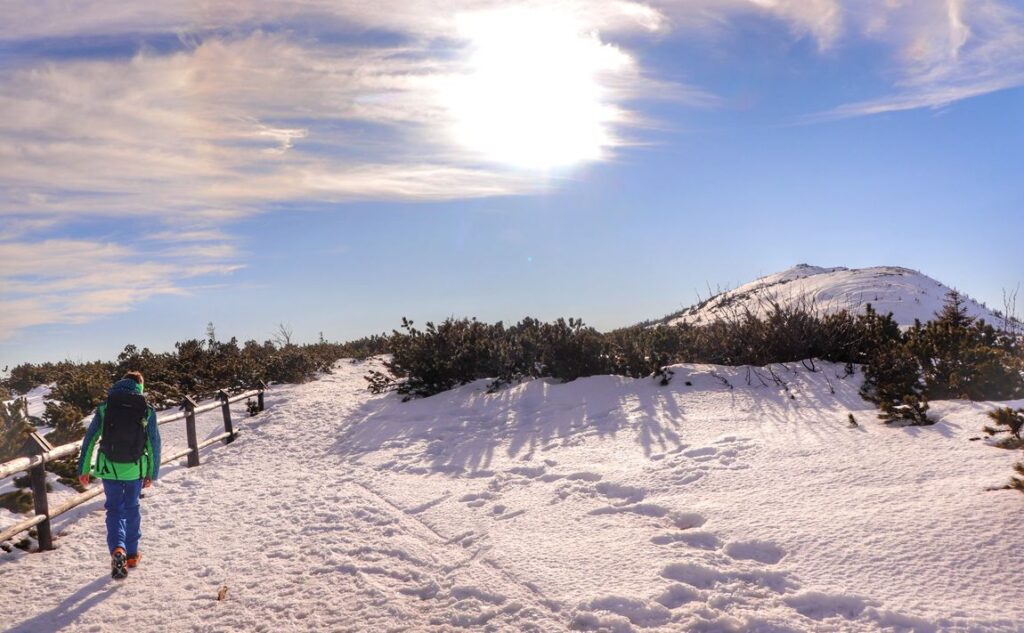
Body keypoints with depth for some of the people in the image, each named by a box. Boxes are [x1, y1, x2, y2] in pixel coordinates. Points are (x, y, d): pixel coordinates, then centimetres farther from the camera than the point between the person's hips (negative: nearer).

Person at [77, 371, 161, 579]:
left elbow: (89, 439, -1)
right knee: (132, 509, 17)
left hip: (110, 469, 0)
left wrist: (83, 470, 8)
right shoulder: (147, 411, -5)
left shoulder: (104, 408, -4)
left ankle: (117, 550, -15)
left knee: (115, 510, 8)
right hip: (135, 470, 0)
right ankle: (132, 554, 25)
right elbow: (154, 444, -1)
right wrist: (152, 474, 9)